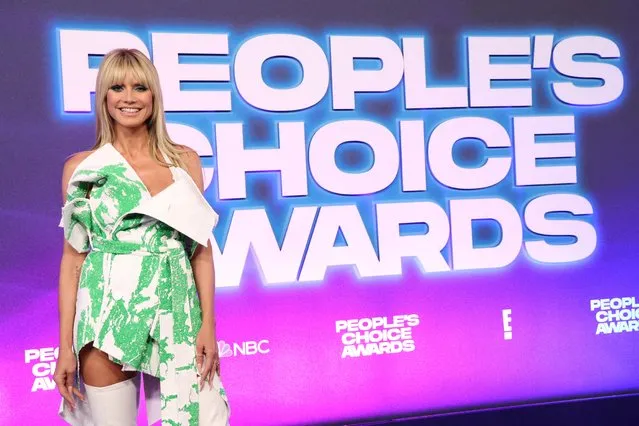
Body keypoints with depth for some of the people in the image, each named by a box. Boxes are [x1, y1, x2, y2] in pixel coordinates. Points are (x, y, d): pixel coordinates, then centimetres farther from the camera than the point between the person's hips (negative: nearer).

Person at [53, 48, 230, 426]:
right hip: (108, 312, -1)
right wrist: (66, 345, -1)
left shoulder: (185, 160, 5)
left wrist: (208, 324, -2)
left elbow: (201, 248, 5)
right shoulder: (82, 167, 1)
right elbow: (73, 256, 2)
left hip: (175, 312, 2)